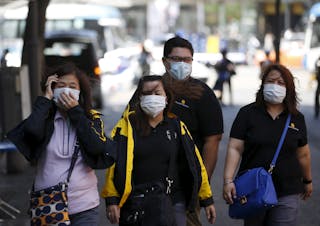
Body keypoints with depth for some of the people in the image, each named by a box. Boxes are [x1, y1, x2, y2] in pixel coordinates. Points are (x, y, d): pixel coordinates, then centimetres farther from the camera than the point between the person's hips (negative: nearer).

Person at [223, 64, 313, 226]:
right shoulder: (247, 114, -2)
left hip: (287, 194, 1)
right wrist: (228, 181, -19)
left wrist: (307, 181, 26)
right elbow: (235, 149, -8)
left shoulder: (297, 118, 5)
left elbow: (303, 154, 16)